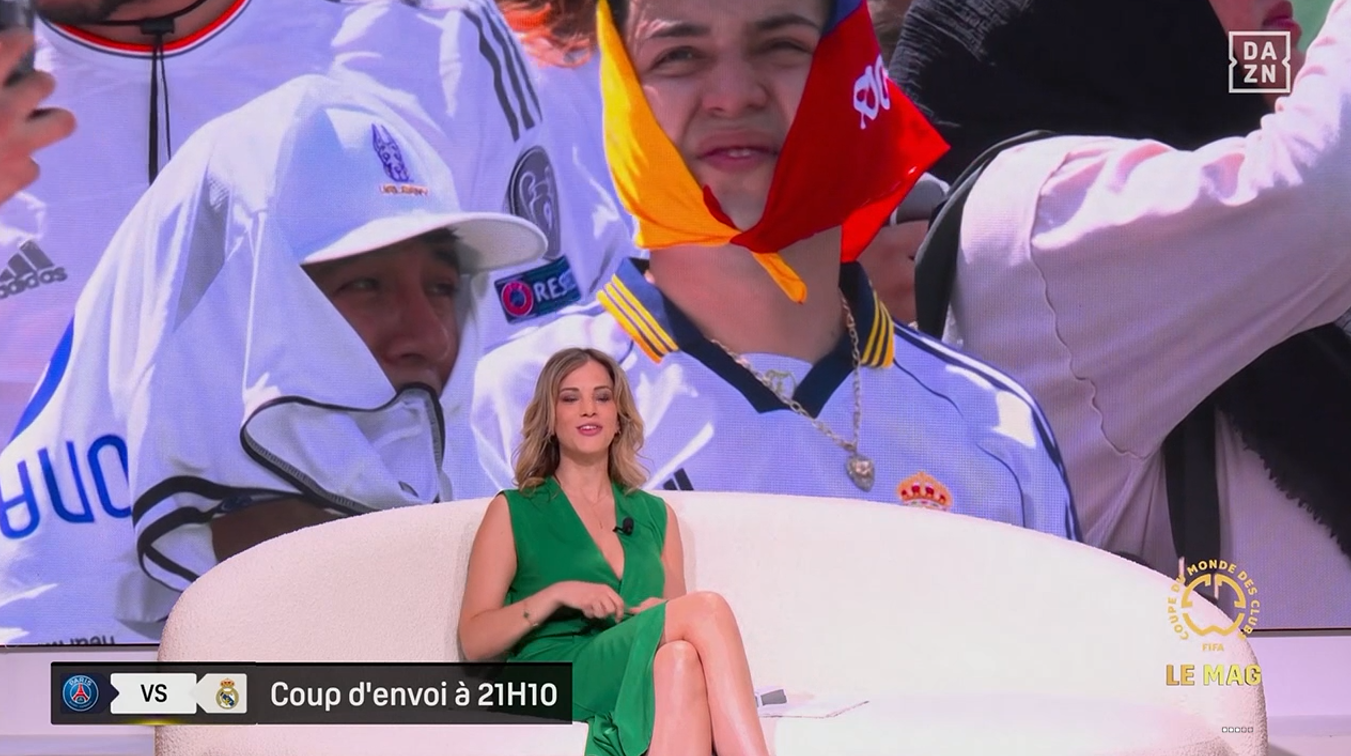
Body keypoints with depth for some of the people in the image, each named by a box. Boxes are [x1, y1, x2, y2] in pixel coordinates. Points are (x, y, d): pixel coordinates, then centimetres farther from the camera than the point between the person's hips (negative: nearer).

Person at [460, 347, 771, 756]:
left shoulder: (655, 514, 23)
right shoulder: (513, 511, 11)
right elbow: (474, 642, 5)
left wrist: (658, 615, -1)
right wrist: (557, 595, -10)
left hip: (656, 685, 4)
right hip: (554, 681, -4)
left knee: (680, 660, -37)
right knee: (708, 607, -31)